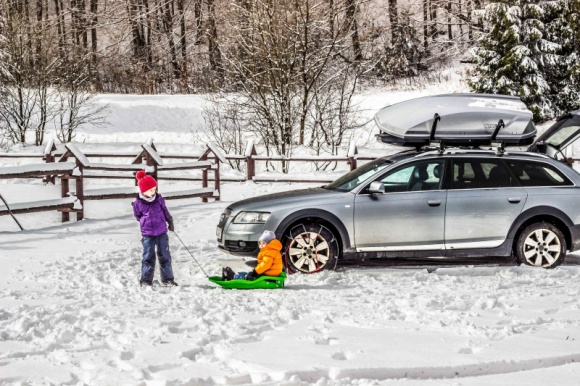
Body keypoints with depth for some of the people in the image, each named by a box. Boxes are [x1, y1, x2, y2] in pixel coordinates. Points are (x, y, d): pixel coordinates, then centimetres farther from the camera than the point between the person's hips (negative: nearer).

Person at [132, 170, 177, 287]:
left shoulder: (159, 199, -2)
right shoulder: (138, 203, -9)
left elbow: (165, 210, 13)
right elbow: (138, 216, 5)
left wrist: (170, 222, 18)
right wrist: (145, 222, 0)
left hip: (161, 232, 2)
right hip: (147, 234, -2)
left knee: (164, 255, 5)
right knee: (148, 257, 0)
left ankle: (168, 278, 14)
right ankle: (146, 280, 9)